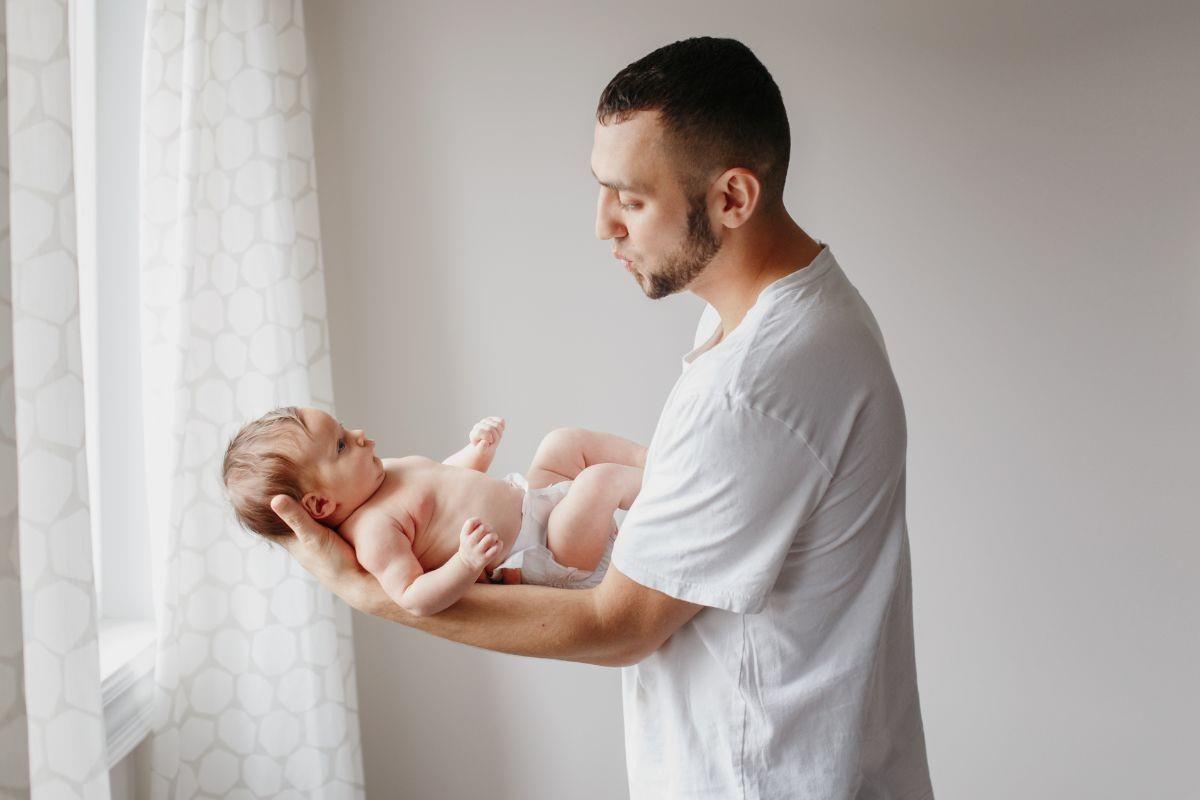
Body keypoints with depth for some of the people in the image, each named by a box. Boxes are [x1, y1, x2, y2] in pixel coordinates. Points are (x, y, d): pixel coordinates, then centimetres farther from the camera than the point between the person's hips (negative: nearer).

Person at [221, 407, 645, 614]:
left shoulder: (381, 474, 6)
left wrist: (478, 449, 6)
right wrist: (467, 563, -49)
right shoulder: (373, 531, -25)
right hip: (543, 554, -10)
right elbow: (414, 600, -35)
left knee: (566, 441, 16)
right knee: (598, 480, -24)